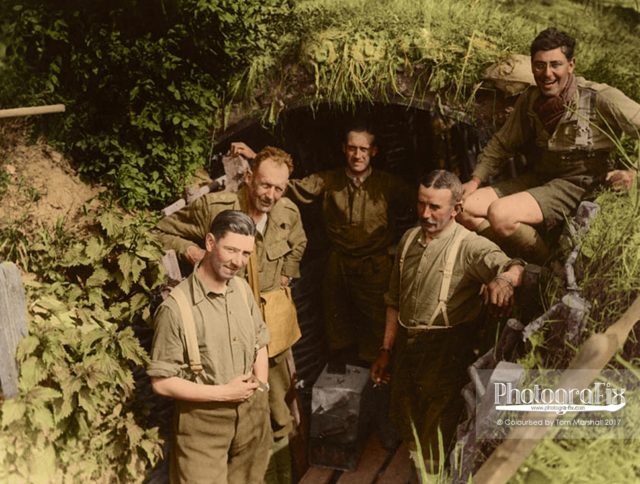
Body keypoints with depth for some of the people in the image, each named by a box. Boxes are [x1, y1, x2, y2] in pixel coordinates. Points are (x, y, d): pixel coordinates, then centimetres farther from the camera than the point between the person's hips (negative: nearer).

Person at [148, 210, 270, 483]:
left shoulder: (242, 289, -2)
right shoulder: (176, 307, -22)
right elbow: (161, 382, -18)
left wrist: (260, 382, -3)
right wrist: (223, 392, -17)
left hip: (252, 411, 6)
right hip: (203, 420, -6)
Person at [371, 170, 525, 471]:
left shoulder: (470, 246, -14)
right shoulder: (409, 239, 5)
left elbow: (514, 267, -32)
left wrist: (505, 279, -56)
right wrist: (386, 350, 12)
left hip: (446, 354, -6)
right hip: (406, 346, 6)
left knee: (435, 446, 4)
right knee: (405, 423, 23)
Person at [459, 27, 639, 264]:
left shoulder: (599, 98, -16)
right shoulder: (529, 99, 2)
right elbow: (502, 143, 12)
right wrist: (475, 180, 3)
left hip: (576, 185, -7)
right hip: (538, 178, 7)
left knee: (500, 213, -30)